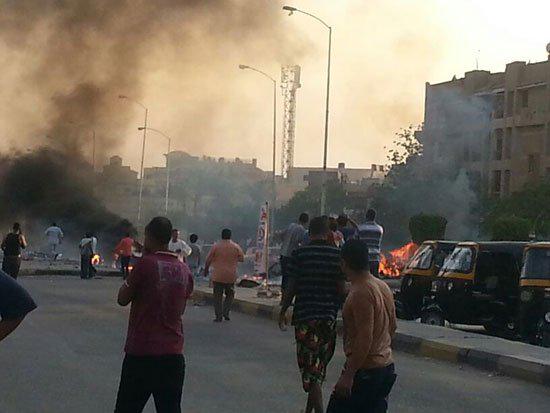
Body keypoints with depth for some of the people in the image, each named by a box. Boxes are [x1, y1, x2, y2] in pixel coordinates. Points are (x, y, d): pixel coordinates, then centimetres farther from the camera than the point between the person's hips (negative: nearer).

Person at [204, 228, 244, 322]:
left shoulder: (216, 246, -5)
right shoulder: (236, 247, -1)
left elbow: (208, 260, -1)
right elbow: (242, 258, 8)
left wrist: (206, 269, 14)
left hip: (218, 276, -1)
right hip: (231, 276, 2)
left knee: (218, 297, 5)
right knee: (230, 295, 18)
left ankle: (219, 316, 3)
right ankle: (226, 312, 6)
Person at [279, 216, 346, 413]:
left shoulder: (300, 254, -6)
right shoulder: (337, 255, -1)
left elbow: (291, 288, -5)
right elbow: (341, 289, -1)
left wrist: (283, 311, 7)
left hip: (305, 316, -3)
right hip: (329, 316, 3)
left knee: (310, 364, 0)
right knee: (320, 365, 17)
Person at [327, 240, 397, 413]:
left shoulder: (360, 293, -20)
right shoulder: (383, 287, 9)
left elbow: (365, 338, -25)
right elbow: (392, 326, 18)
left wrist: (348, 376, -24)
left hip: (364, 371, -9)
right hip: (386, 366, 9)